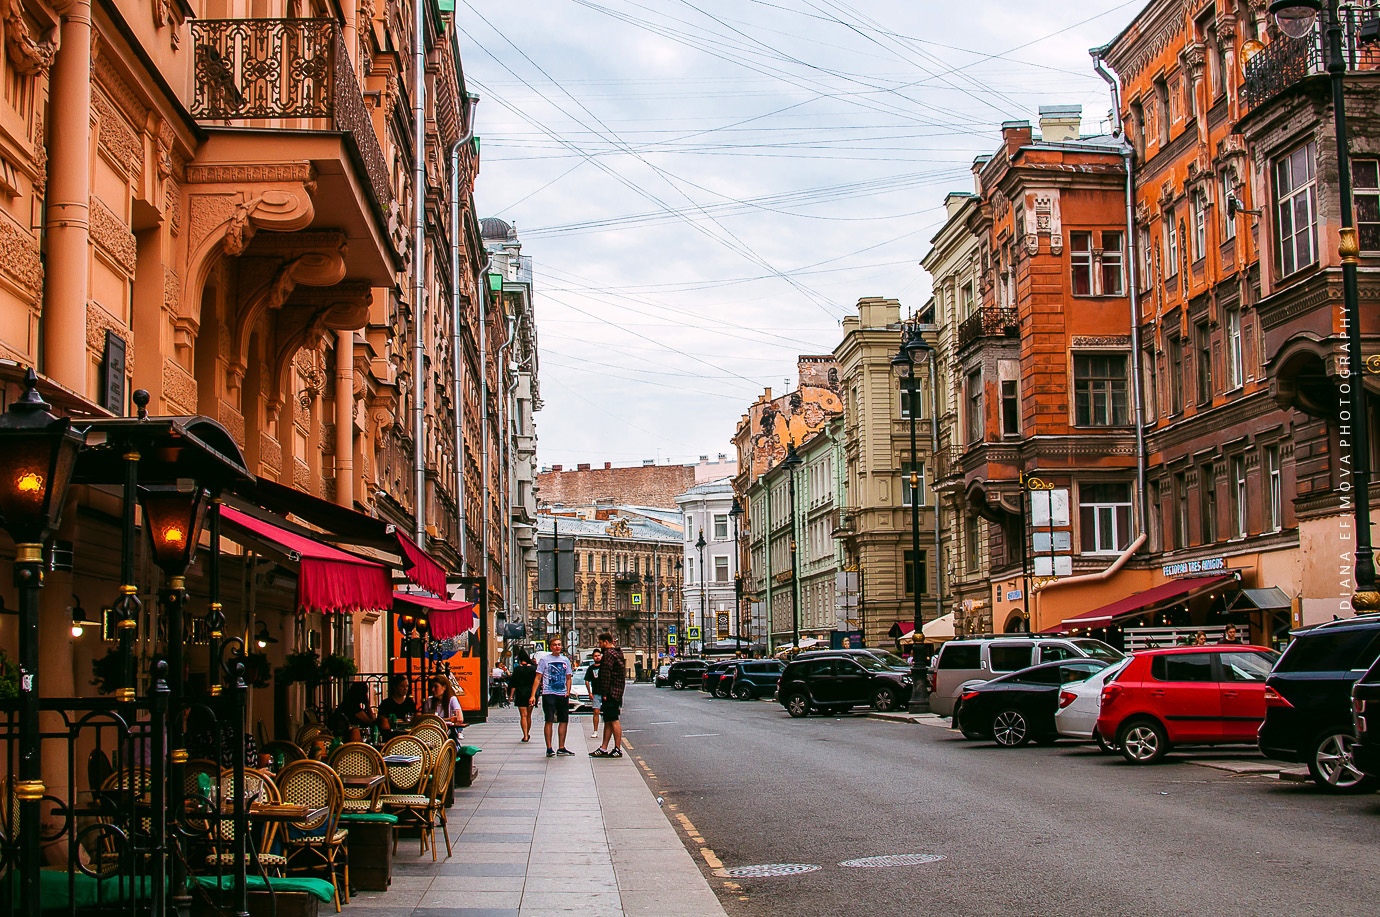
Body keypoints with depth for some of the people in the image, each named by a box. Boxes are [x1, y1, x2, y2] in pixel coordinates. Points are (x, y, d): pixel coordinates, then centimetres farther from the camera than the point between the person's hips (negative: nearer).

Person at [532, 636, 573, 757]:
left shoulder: (565, 660, 12)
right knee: (549, 721, -7)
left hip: (563, 695, 5)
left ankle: (561, 748, 17)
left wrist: (568, 691, 3)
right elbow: (538, 678, -1)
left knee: (564, 720, 8)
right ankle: (549, 748, -4)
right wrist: (533, 695, -8)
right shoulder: (545, 659, 0)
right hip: (549, 694, -5)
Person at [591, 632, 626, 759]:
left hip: (611, 692, -10)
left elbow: (606, 675, -19)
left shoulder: (609, 654, -14)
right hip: (616, 692, 10)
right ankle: (604, 748, 15)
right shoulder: (617, 653, 18)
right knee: (608, 721, 12)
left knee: (613, 720, -7)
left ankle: (618, 749, -6)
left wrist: (604, 693, -19)